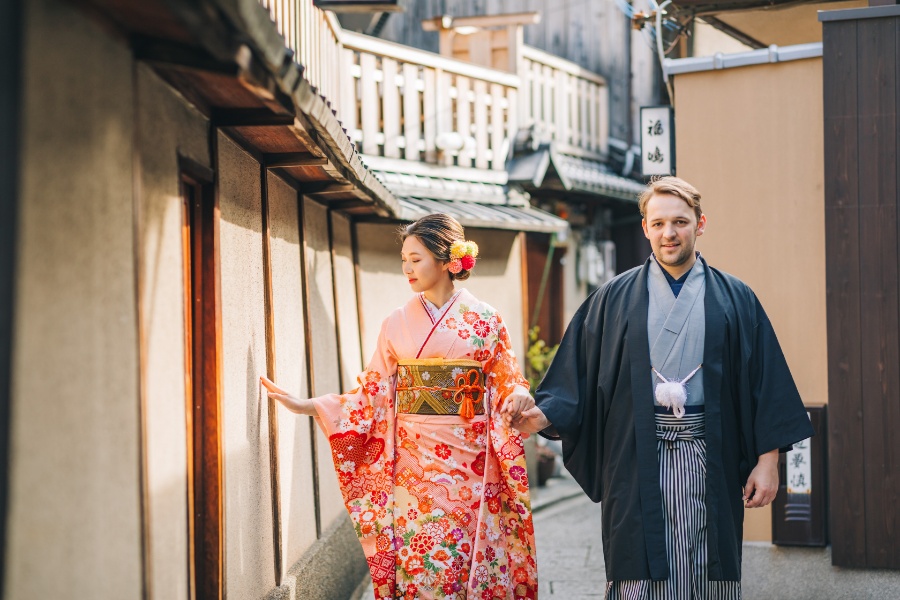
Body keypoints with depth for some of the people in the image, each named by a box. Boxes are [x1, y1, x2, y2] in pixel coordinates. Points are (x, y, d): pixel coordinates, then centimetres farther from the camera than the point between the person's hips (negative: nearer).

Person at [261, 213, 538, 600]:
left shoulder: (485, 321, 1)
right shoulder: (398, 323, 6)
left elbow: (507, 386, 2)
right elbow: (373, 392, 6)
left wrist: (519, 398, -22)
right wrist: (307, 406, -1)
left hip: (471, 463, -1)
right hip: (414, 462, 2)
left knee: (475, 562, 1)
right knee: (420, 566, 1)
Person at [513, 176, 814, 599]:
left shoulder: (735, 300, 7)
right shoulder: (614, 299, 7)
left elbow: (767, 384, 5)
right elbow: (578, 375, 4)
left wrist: (767, 460, -1)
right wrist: (545, 414, -13)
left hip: (710, 463, 1)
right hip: (637, 460, 0)